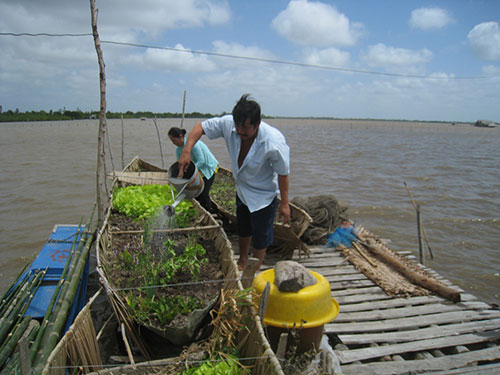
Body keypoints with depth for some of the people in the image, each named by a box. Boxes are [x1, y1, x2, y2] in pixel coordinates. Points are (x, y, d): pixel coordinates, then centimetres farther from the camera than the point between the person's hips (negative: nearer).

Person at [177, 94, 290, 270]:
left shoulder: (274, 142, -34)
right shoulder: (228, 124, -22)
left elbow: (283, 173, -22)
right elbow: (201, 126, -10)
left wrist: (284, 203, -15)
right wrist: (186, 150, -26)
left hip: (264, 195, -5)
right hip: (242, 190, 6)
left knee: (260, 237, 7)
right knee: (243, 230, 25)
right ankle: (242, 262, 50)